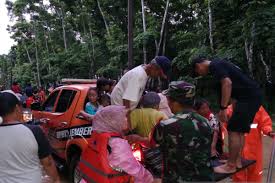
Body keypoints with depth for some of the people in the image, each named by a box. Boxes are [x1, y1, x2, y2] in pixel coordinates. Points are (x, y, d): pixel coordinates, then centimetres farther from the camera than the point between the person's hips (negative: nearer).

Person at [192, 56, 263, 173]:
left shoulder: (214, 65, -9)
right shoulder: (218, 64, 22)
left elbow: (227, 83, -24)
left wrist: (223, 108, -22)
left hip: (249, 96, -10)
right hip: (252, 95, 10)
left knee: (234, 130, -7)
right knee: (240, 130, 15)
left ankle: (231, 166, 1)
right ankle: (237, 161, 22)